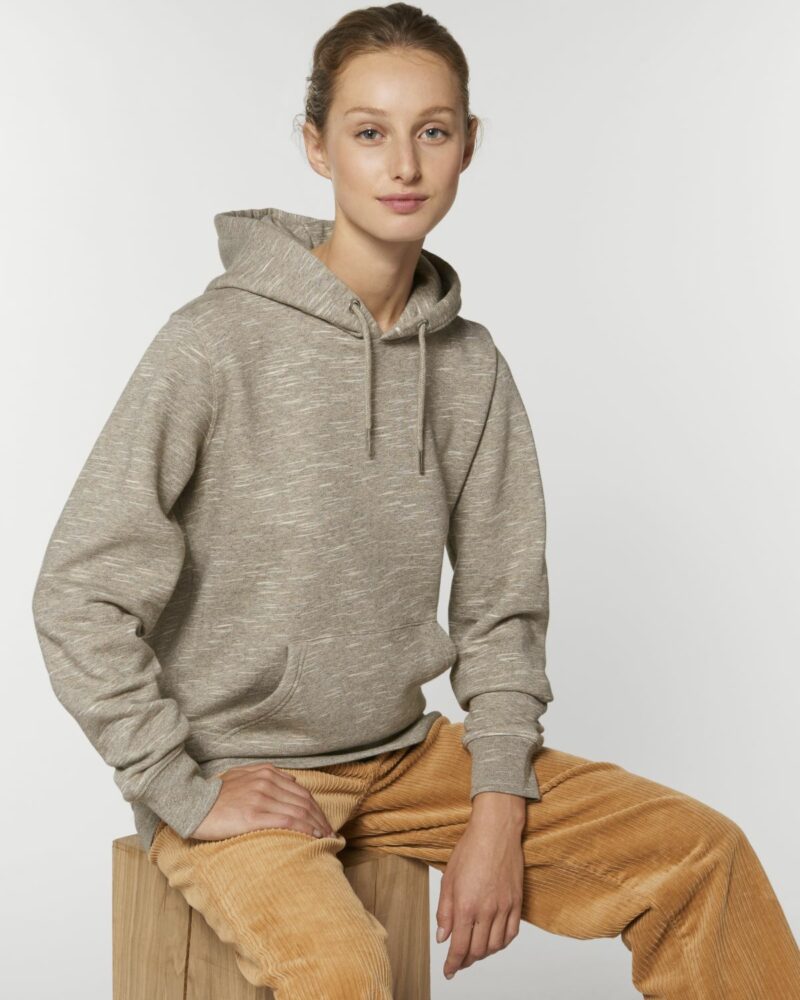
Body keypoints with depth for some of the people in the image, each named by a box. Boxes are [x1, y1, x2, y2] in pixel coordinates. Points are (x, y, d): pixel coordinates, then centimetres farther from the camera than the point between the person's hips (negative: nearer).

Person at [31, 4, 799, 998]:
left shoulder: (470, 367, 2)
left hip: (403, 753, 6)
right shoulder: (217, 344, -15)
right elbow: (78, 598, -14)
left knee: (700, 849, 1)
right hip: (235, 772, -5)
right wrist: (187, 790, -15)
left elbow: (502, 610, 6)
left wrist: (499, 811, -4)